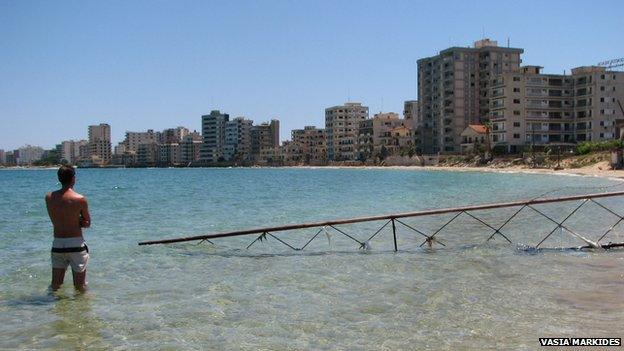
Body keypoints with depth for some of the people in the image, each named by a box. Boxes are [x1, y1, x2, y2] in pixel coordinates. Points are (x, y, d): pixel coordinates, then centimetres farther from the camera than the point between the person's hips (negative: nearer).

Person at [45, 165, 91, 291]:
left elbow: (56, 221, 9)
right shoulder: (80, 199, -12)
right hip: (76, 244, -4)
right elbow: (88, 223, 1)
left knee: (54, 287, 19)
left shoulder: (49, 197, 0)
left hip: (57, 245, 4)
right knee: (80, 288, 7)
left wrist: (76, 221, 1)